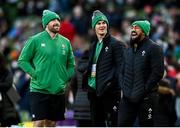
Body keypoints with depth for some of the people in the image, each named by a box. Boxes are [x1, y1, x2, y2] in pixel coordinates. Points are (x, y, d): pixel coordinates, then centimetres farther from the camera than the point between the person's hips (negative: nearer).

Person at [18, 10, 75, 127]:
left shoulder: (65, 42, 9)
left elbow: (71, 64, 19)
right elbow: (23, 60, -1)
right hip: (39, 90, -4)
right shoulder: (35, 40, -4)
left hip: (59, 90, 5)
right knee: (38, 123, -9)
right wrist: (35, 74, -9)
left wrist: (66, 77, 5)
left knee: (51, 123, 9)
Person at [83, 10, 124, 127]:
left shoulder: (115, 44, -5)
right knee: (97, 124, 10)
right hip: (94, 90, 7)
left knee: (112, 122, -6)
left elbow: (120, 68, -10)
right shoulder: (93, 45, 17)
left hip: (110, 91, -7)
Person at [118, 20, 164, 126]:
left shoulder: (154, 48, -6)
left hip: (146, 98, -7)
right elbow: (122, 71, 22)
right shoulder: (128, 50, 17)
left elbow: (158, 73, -13)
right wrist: (123, 88, 6)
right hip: (127, 98, 7)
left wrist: (144, 90, -15)